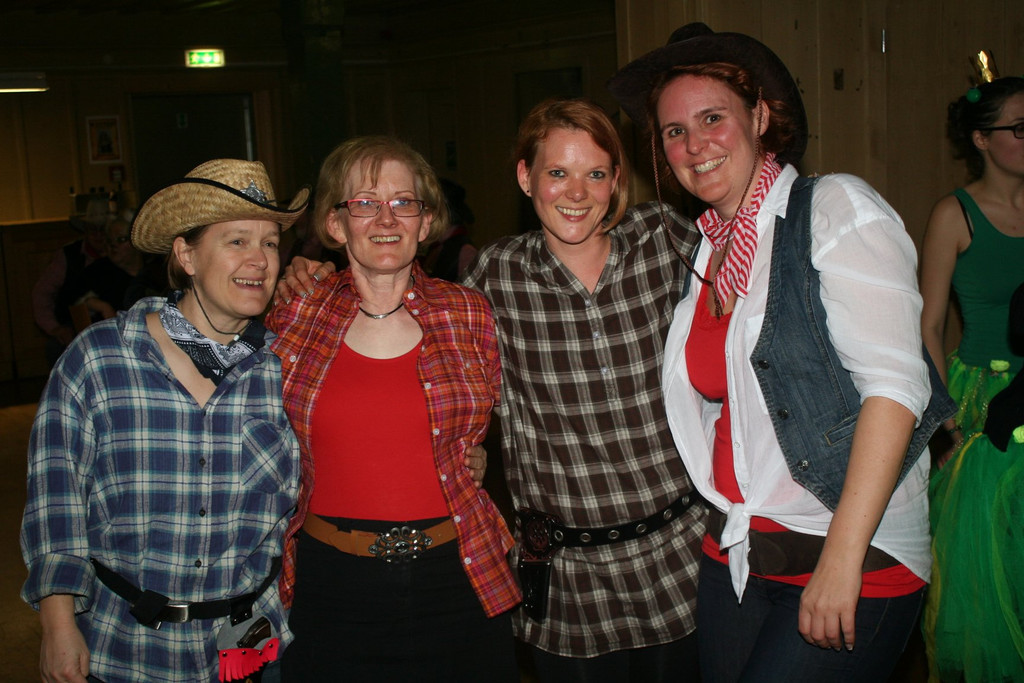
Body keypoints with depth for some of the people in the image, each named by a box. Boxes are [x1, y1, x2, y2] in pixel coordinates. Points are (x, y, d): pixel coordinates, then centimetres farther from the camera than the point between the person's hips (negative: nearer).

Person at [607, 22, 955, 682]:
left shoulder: (836, 207, -9)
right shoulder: (708, 252, 10)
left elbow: (895, 381, -17)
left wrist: (842, 557, -20)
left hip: (858, 555, -6)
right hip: (736, 555, 6)